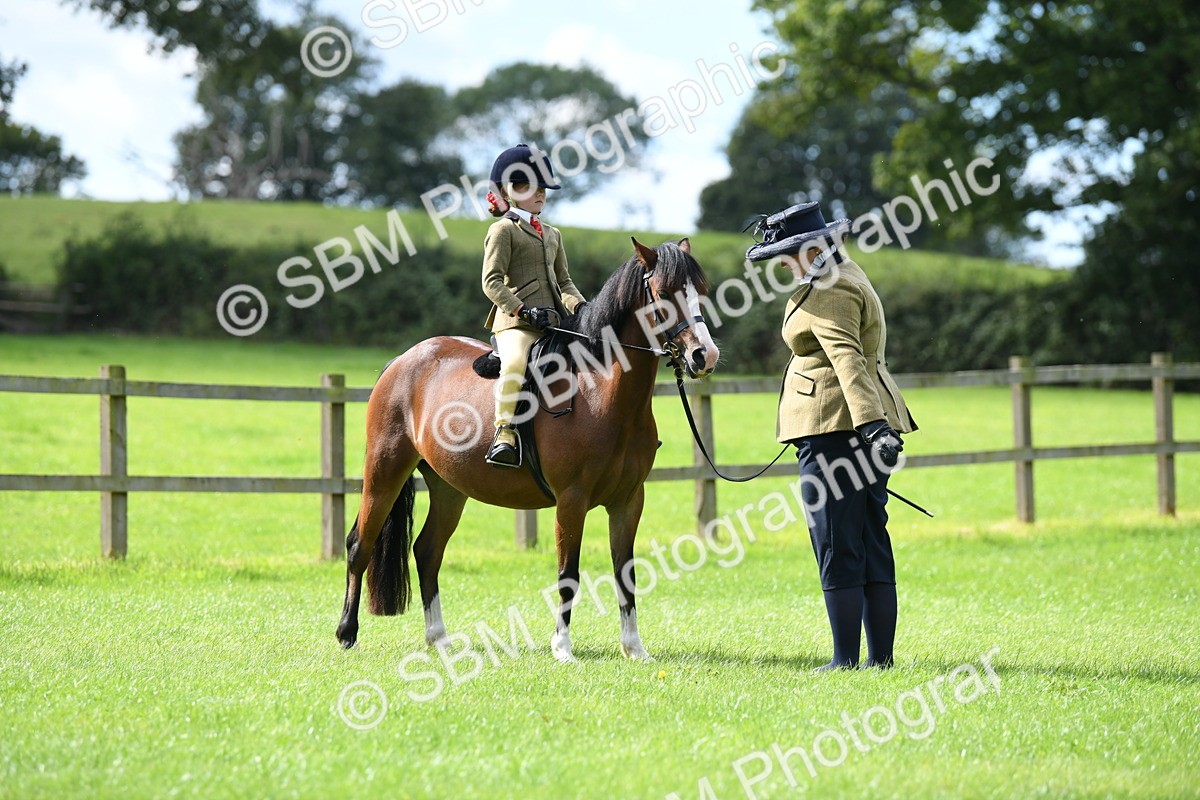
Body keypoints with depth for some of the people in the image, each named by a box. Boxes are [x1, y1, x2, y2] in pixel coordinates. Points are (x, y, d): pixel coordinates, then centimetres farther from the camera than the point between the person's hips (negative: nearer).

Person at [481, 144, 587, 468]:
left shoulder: (552, 235, 25)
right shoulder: (503, 230, 2)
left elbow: (563, 280, 25)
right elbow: (492, 281, -7)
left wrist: (579, 306, 4)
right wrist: (522, 311, -18)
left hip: (554, 320, 8)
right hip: (515, 322, -8)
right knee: (515, 363, -37)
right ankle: (505, 431, -35)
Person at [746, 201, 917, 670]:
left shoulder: (829, 292, -14)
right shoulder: (847, 276, 19)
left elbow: (848, 358, -28)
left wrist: (869, 421, -38)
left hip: (834, 425, -11)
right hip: (863, 424, 11)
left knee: (837, 545, -6)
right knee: (873, 542, 10)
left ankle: (847, 659, -5)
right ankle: (881, 655, 11)